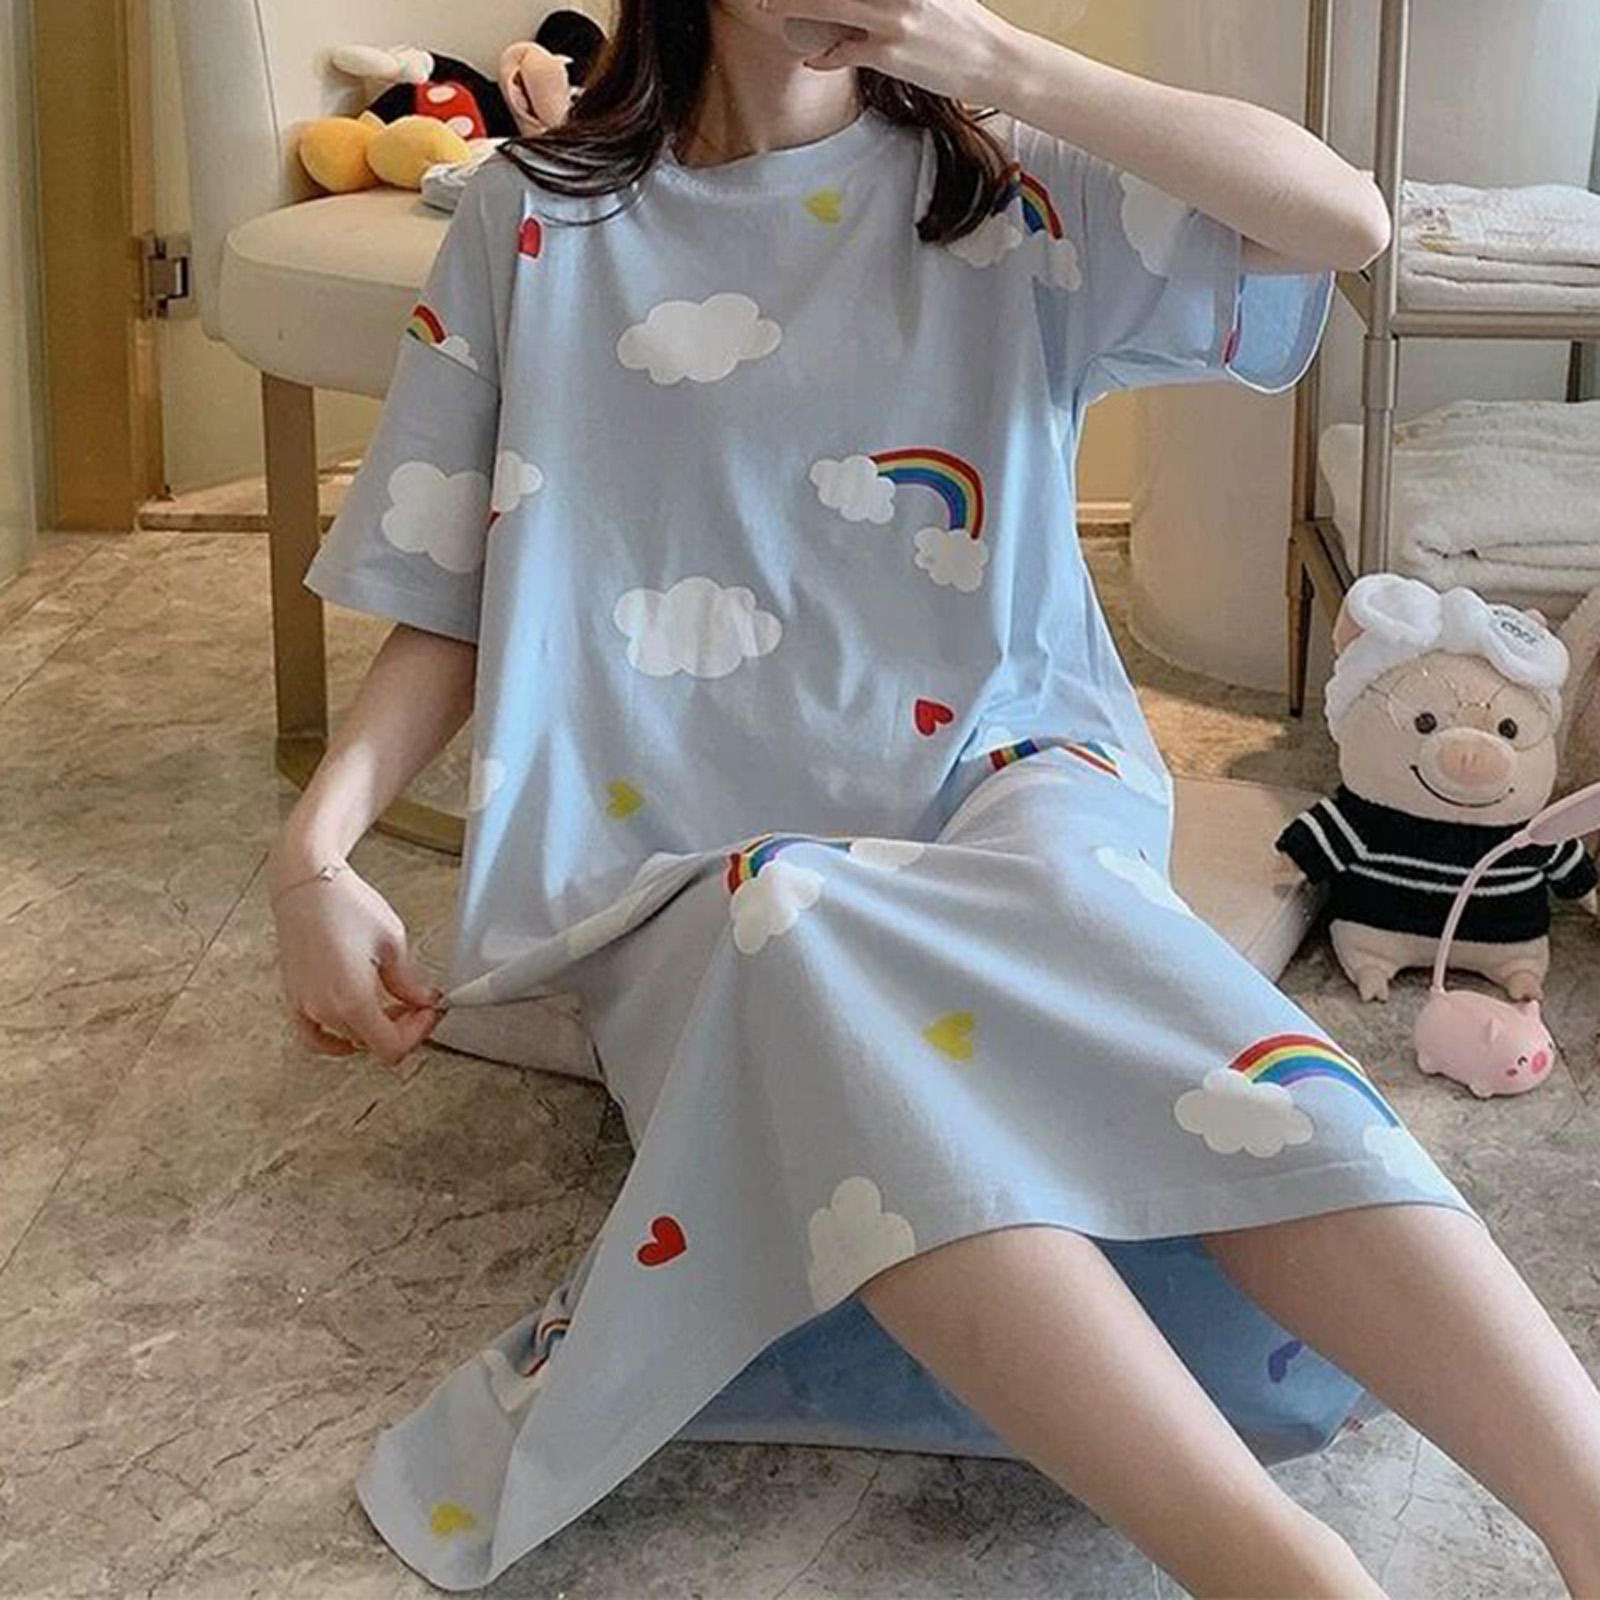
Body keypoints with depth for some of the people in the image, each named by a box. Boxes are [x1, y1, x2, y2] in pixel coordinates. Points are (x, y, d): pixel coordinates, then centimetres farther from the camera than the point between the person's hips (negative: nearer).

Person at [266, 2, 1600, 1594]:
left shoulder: (1001, 191, 11)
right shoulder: (529, 222, 11)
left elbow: (1348, 221, -3)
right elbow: (453, 609, 11)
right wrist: (316, 848, -7)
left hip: (998, 781, 0)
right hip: (692, 857, 0)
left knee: (1060, 905, -37)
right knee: (785, 935, -38)